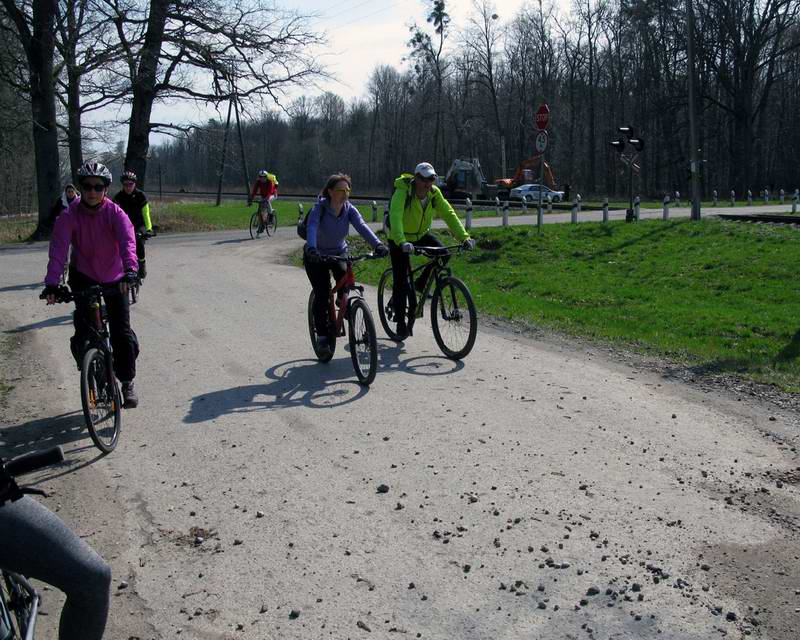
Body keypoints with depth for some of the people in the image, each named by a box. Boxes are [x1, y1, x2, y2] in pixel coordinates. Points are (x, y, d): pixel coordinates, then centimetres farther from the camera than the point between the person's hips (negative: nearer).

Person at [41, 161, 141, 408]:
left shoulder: (115, 213, -15)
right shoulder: (69, 216, -14)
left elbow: (127, 241, -32)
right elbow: (58, 249, -25)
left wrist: (130, 269, -51)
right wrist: (51, 283, -39)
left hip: (115, 279, 0)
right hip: (84, 277, 0)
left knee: (122, 333, -4)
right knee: (83, 333, -12)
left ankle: (127, 383, 13)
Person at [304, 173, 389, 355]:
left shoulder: (349, 209, -12)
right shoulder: (319, 208, -22)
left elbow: (362, 226, -27)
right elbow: (312, 228, -38)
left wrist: (377, 245, -44)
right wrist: (311, 248, -58)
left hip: (339, 253, 3)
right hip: (316, 256, -3)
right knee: (322, 294, -14)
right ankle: (322, 334, 1)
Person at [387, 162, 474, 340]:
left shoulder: (434, 193, -12)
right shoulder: (402, 192, -27)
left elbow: (449, 214, -14)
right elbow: (395, 217, -41)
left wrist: (464, 237, -26)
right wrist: (402, 242, -56)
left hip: (421, 234, 5)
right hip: (400, 240, -5)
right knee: (401, 282, -6)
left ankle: (420, 285, 2)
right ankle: (401, 325, 6)